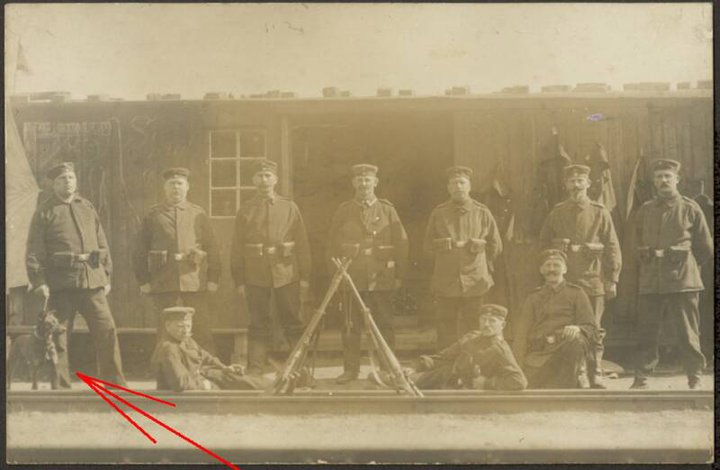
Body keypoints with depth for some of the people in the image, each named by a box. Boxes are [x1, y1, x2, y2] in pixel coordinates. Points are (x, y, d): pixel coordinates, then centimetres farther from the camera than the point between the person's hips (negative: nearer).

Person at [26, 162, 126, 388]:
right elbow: (34, 250, 0)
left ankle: (114, 382, 5)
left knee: (107, 330, -3)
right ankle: (60, 385, 13)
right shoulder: (44, 211, 5)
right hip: (60, 282, -3)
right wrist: (38, 281, -9)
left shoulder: (87, 208, 16)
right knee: (58, 336, 2)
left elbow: (102, 244, 17)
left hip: (92, 280, 3)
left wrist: (106, 275, 11)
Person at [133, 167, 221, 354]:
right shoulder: (153, 215, 8)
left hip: (195, 282, 1)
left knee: (203, 330, 1)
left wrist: (213, 278, 1)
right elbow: (140, 251, 8)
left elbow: (212, 248, 8)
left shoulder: (198, 214, 10)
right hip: (164, 285, 0)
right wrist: (143, 281, 1)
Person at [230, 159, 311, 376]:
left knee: (293, 323, 4)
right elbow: (237, 249, 5)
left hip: (286, 274, 0)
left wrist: (305, 277, -1)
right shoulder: (245, 210, 7)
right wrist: (239, 281, -1)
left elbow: (302, 244, 4)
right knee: (258, 325, 5)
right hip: (256, 276, 0)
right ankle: (254, 370, 9)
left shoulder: (290, 207, 6)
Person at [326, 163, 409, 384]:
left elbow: (401, 243, 4)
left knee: (384, 325, 5)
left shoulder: (387, 209, 4)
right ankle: (350, 369, 14)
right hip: (352, 278, 1)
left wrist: (399, 275, 0)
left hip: (382, 278, -1)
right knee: (351, 326, 5)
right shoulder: (344, 211, 6)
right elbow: (333, 243, 8)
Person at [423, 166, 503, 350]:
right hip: (445, 284, 0)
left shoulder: (482, 213, 5)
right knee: (446, 333, 1)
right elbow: (428, 245, 11)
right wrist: (445, 246, -3)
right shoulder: (438, 213, 7)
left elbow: (496, 246, 12)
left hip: (475, 283, 0)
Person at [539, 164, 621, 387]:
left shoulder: (600, 213, 6)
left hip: (593, 281, -1)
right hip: (563, 281, 1)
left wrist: (612, 280, -1)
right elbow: (543, 243, 15)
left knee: (594, 329, 0)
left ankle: (595, 375, 6)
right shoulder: (556, 213, 10)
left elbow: (612, 248, 4)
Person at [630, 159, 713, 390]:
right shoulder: (645, 211, 12)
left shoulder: (690, 209, 4)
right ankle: (641, 377, 8)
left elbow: (705, 247, 11)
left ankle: (695, 377, 10)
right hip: (650, 281, 3)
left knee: (687, 332, 0)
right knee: (646, 330, 2)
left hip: (682, 279, -2)